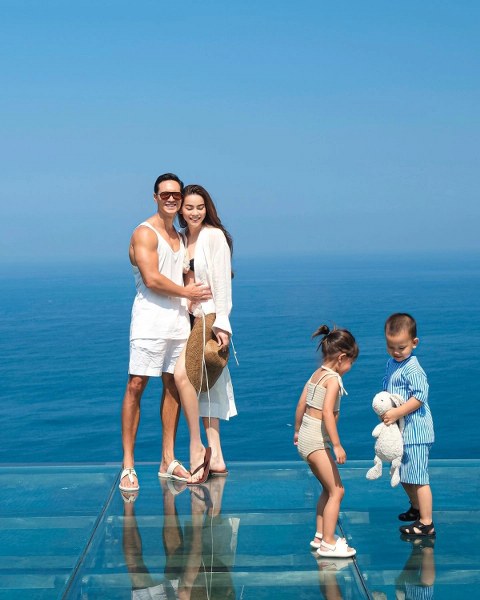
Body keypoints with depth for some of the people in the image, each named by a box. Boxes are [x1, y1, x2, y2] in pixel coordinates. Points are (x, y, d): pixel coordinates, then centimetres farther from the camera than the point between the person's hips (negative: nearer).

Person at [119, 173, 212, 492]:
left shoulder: (180, 236, 19)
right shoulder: (145, 233, -5)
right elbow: (152, 279, -14)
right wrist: (188, 292, -5)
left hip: (179, 320, 7)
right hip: (150, 321, -7)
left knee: (173, 385, 8)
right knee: (136, 386, -8)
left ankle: (168, 461, 16)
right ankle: (128, 464, -4)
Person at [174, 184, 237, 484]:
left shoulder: (214, 236, -8)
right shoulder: (182, 238, 13)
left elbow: (222, 281, -12)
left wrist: (221, 323, -17)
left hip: (210, 316, -8)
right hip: (190, 317, 8)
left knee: (183, 374, -23)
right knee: (205, 386, 8)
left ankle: (196, 448, -14)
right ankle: (215, 457, 13)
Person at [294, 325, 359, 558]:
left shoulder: (316, 374, 12)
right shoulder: (333, 379, -14)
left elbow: (301, 404, 16)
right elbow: (327, 412, -23)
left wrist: (297, 430, 28)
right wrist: (337, 446, -24)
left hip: (306, 438, 10)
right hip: (317, 440, -10)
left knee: (328, 489, 19)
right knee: (337, 491, -5)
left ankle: (320, 536, 24)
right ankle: (328, 543, -5)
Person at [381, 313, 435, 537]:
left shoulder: (412, 369, -18)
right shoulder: (392, 363, 10)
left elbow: (420, 396, -25)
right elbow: (387, 390, 21)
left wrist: (397, 413, -26)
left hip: (414, 431, -10)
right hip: (400, 430, 10)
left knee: (417, 477, -6)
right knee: (403, 475, 22)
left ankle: (426, 524, -1)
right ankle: (417, 508, 41)